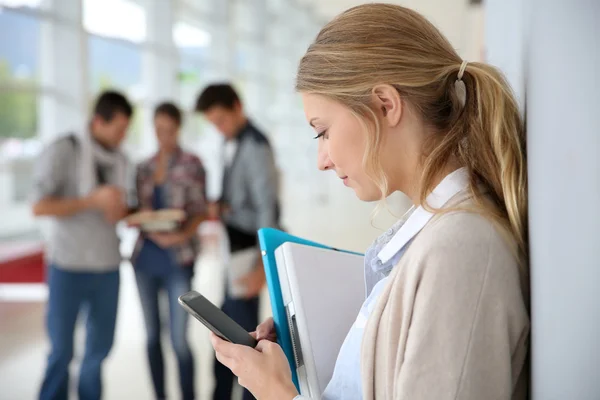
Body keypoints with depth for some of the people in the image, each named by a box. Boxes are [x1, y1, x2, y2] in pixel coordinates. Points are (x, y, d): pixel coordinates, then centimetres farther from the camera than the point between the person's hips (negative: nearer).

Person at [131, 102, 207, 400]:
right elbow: (141, 210, 16)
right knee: (152, 335, 9)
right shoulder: (145, 168, 11)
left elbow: (199, 211, -4)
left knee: (179, 339, -7)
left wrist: (183, 235, -22)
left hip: (178, 258, -4)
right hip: (145, 255, 4)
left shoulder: (191, 164, -1)